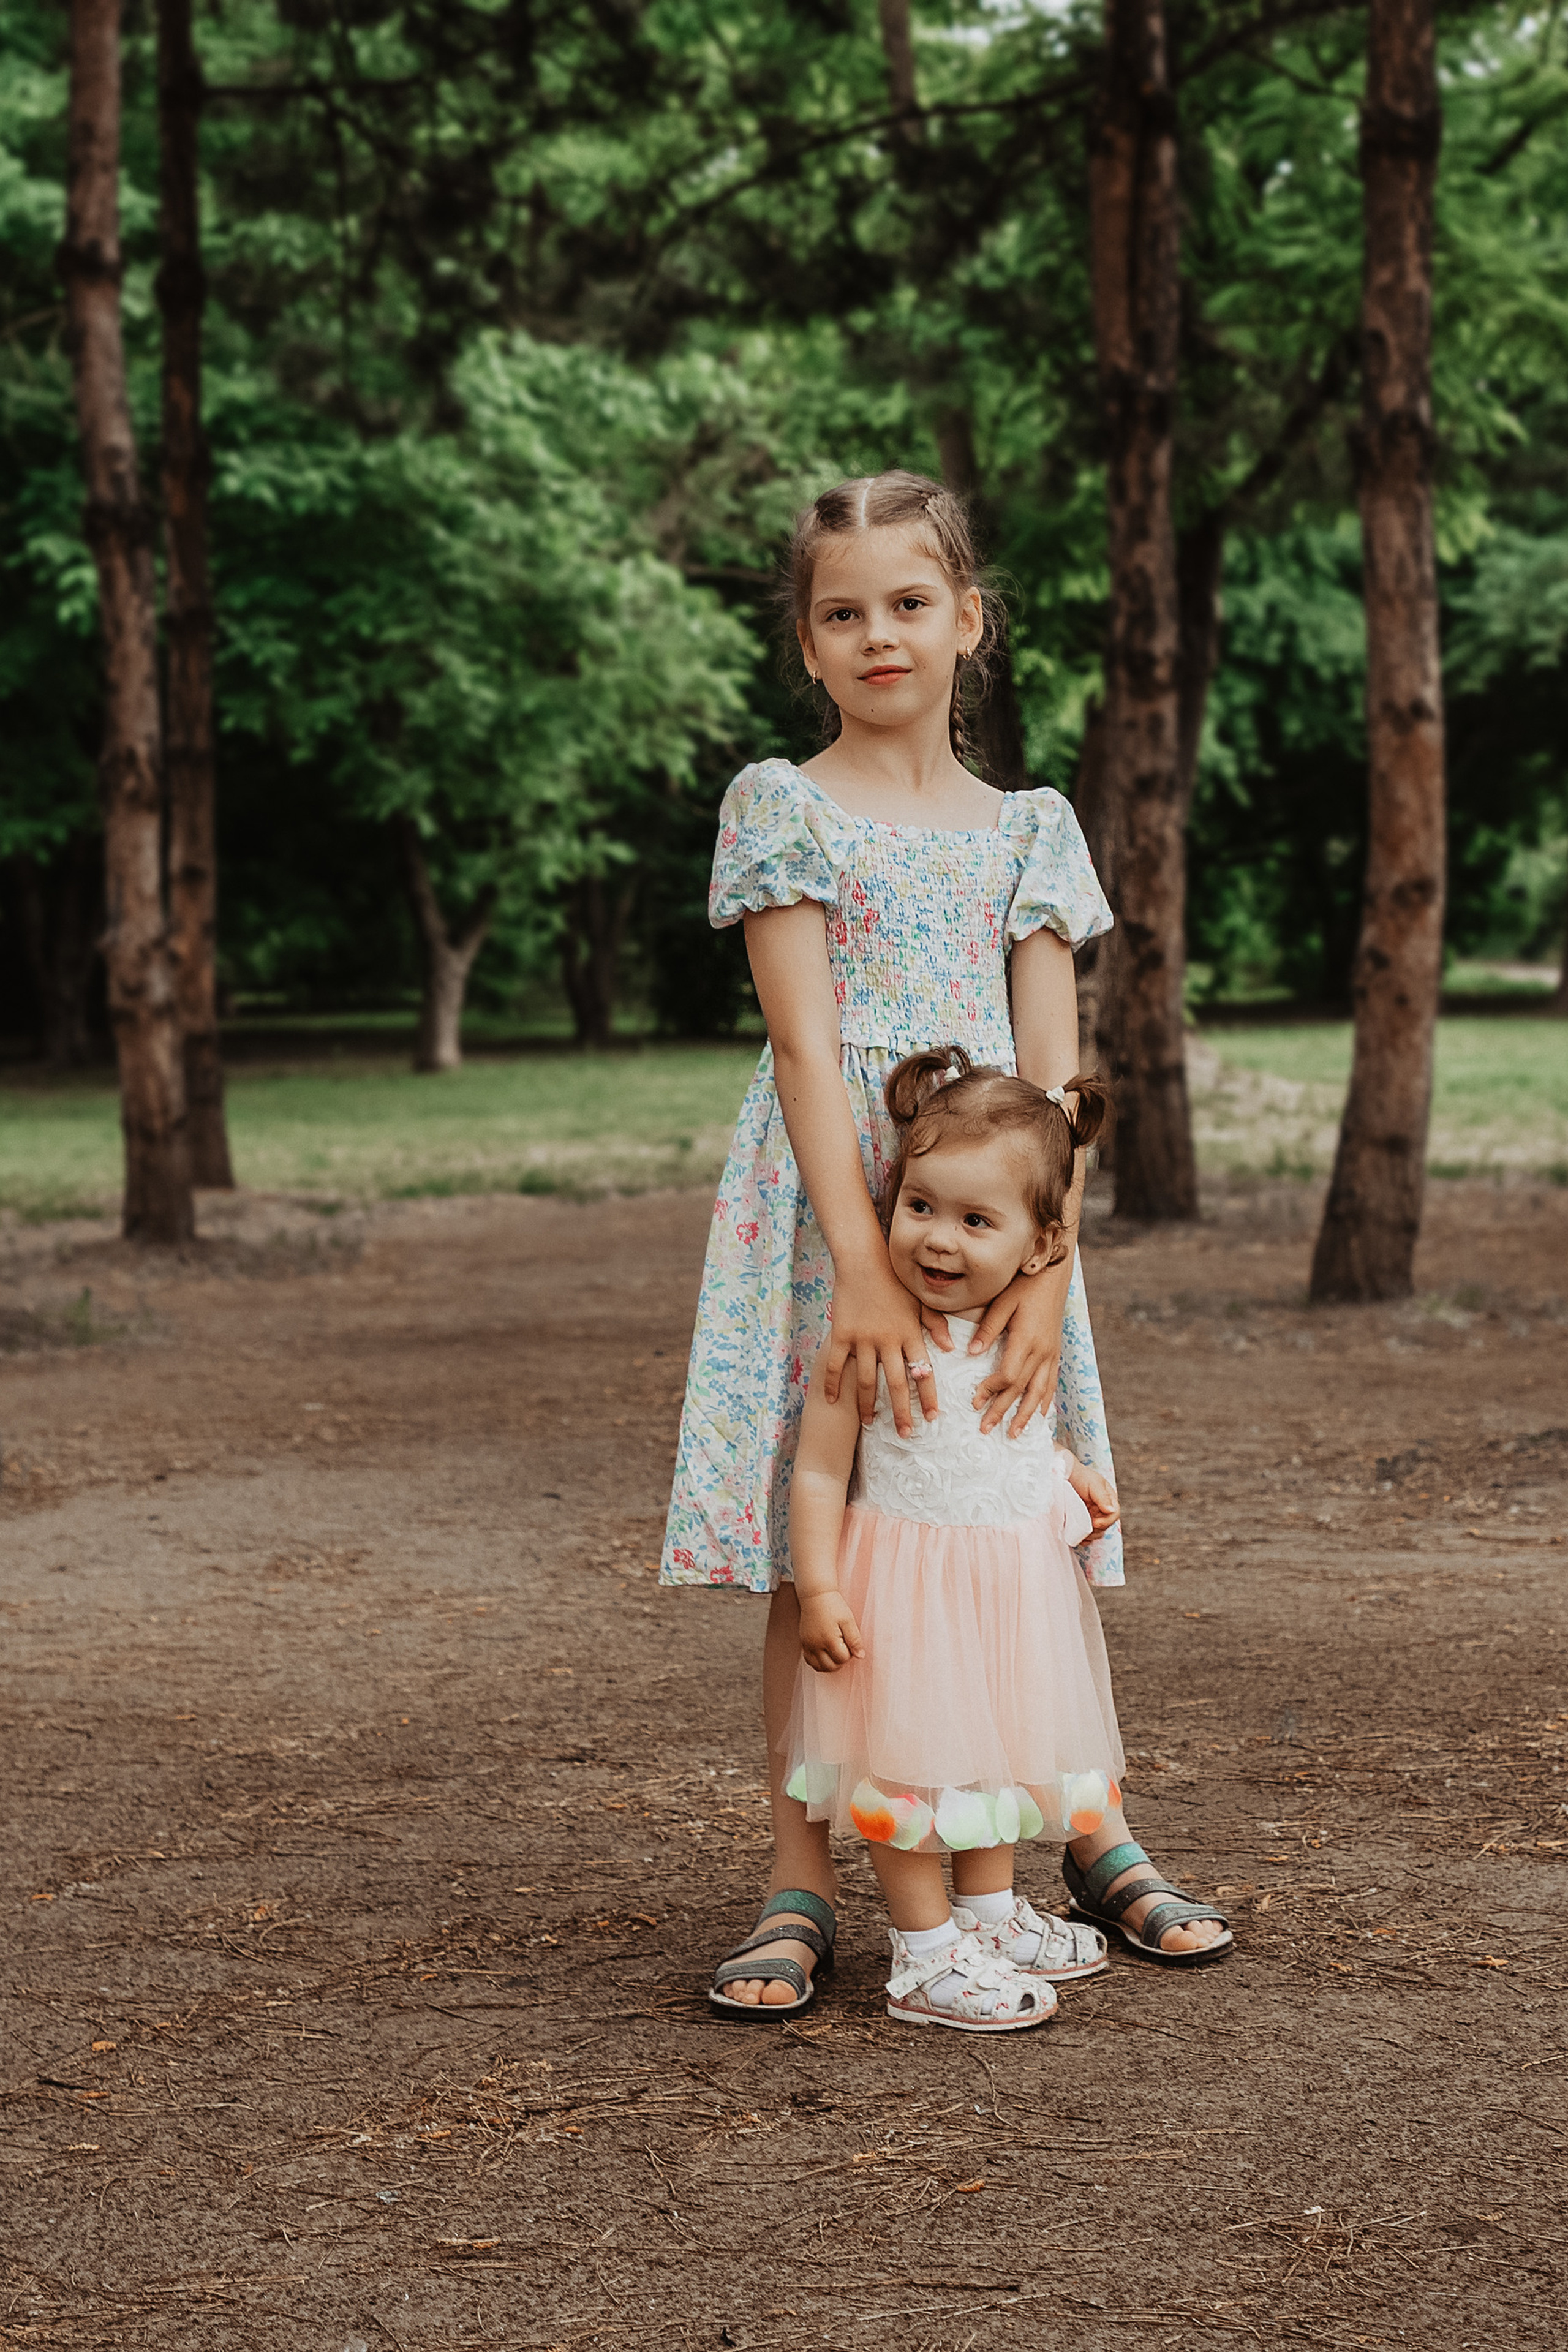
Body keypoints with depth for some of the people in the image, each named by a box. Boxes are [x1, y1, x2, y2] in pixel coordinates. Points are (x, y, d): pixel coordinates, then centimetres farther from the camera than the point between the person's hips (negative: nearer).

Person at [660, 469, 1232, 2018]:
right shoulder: (782, 809, 0)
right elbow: (807, 1045, -10)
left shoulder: (1026, 829, 9)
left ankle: (1096, 1839, 22)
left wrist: (1048, 1270, -11)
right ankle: (801, 1887, 6)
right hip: (830, 1207, -2)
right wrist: (864, 1266, -19)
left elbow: (1052, 1070, 2)